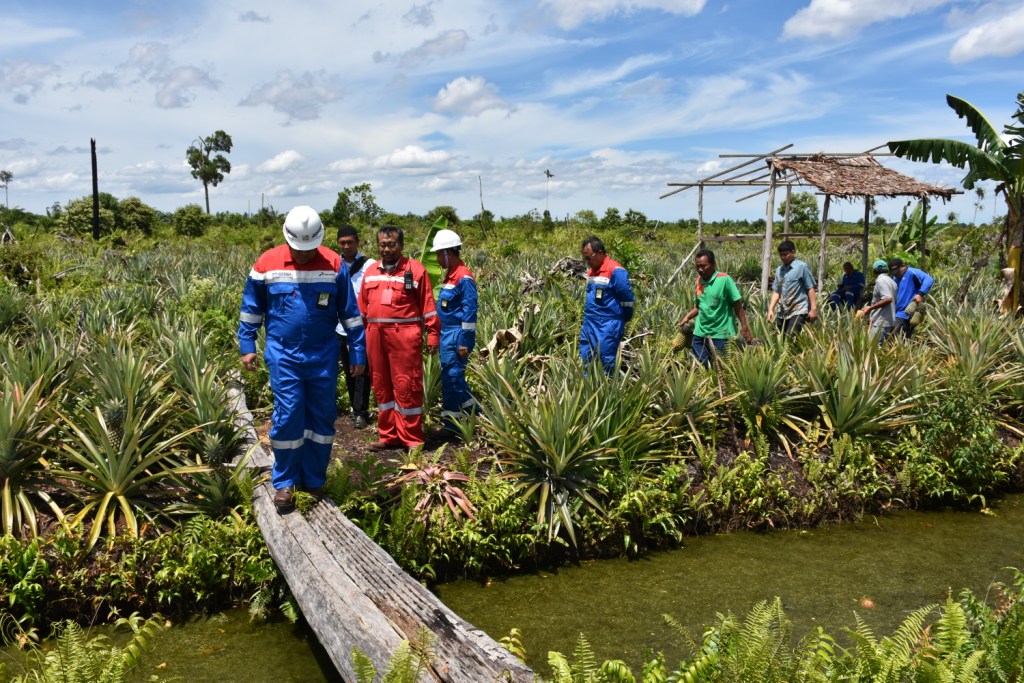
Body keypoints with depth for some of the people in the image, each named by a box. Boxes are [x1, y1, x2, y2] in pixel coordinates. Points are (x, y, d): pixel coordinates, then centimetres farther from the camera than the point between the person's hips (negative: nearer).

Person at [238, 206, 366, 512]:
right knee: (287, 417, -5)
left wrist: (357, 351, 3)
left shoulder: (334, 265, -3)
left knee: (322, 418, 7)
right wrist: (246, 345, 6)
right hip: (283, 355, -1)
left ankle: (313, 480, 21)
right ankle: (284, 482, 11)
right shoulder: (267, 264, -4)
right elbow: (251, 308, 8)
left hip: (323, 356, 1)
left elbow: (350, 312, 3)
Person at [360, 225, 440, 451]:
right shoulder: (370, 271, 14)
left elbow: (427, 305, -2)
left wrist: (433, 335, -6)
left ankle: (412, 439, 7)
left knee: (406, 386, -2)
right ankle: (388, 436, 22)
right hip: (375, 335, 5)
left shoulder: (415, 269, -1)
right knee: (381, 386, 11)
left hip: (404, 335, -5)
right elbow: (362, 307, 15)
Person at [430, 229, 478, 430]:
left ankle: (451, 423, 4)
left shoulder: (464, 278, -15)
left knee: (452, 378, -5)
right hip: (447, 335, 10)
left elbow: (469, 312, -18)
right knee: (451, 377, 13)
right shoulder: (450, 275, 14)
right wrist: (438, 335, 19)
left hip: (457, 337, -10)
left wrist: (464, 342, -19)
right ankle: (473, 412, 22)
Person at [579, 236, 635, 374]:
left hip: (608, 325, -9)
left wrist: (621, 322, -2)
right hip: (589, 323, 9)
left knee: (607, 362, -5)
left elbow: (627, 299, -12)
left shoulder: (615, 271, -14)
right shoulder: (592, 271, 13)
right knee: (585, 360, 11)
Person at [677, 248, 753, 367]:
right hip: (700, 333, 6)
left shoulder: (724, 280, -13)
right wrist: (687, 317, 3)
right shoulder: (699, 281, 5)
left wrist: (744, 326, -14)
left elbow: (737, 305, -10)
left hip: (719, 334, -6)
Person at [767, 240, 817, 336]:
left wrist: (813, 309, -10)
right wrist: (771, 309, 5)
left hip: (798, 311, -6)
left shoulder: (802, 267, -4)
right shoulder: (779, 270, 13)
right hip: (783, 312, 6)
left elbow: (811, 289, -4)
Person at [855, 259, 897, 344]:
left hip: (881, 321, -10)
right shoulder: (891, 281, 17)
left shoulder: (880, 280, -10)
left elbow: (888, 299, -21)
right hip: (890, 320, 10)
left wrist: (870, 308, -19)